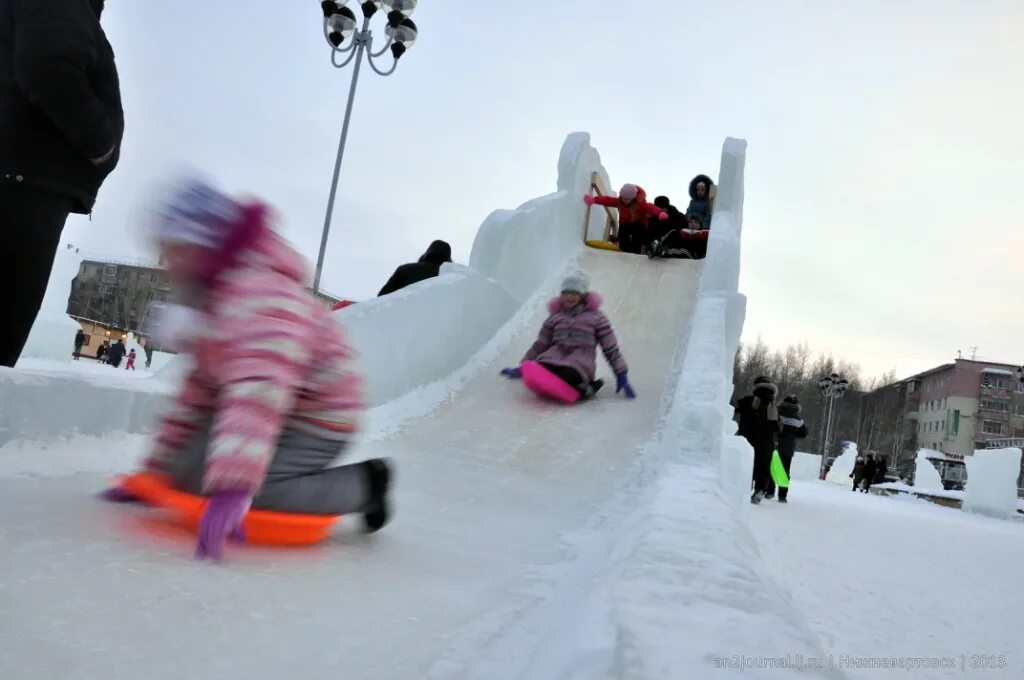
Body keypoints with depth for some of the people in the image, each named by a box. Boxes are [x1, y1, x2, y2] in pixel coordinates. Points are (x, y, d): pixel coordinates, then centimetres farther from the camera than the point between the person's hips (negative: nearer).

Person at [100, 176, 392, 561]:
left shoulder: (262, 296, -27)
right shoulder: (210, 298, 6)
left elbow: (259, 392, -43)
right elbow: (200, 389, 10)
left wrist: (233, 488, -53)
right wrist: (158, 468, 10)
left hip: (317, 423, -9)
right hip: (283, 412, 9)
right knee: (186, 470, 2)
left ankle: (360, 485, -5)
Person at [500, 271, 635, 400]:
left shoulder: (596, 317, 8)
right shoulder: (556, 316, 16)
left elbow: (610, 348, 8)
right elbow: (540, 344, 22)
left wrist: (621, 375, 2)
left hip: (580, 360, -3)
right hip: (556, 355, 3)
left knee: (569, 376, -38)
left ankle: (584, 387, -5)